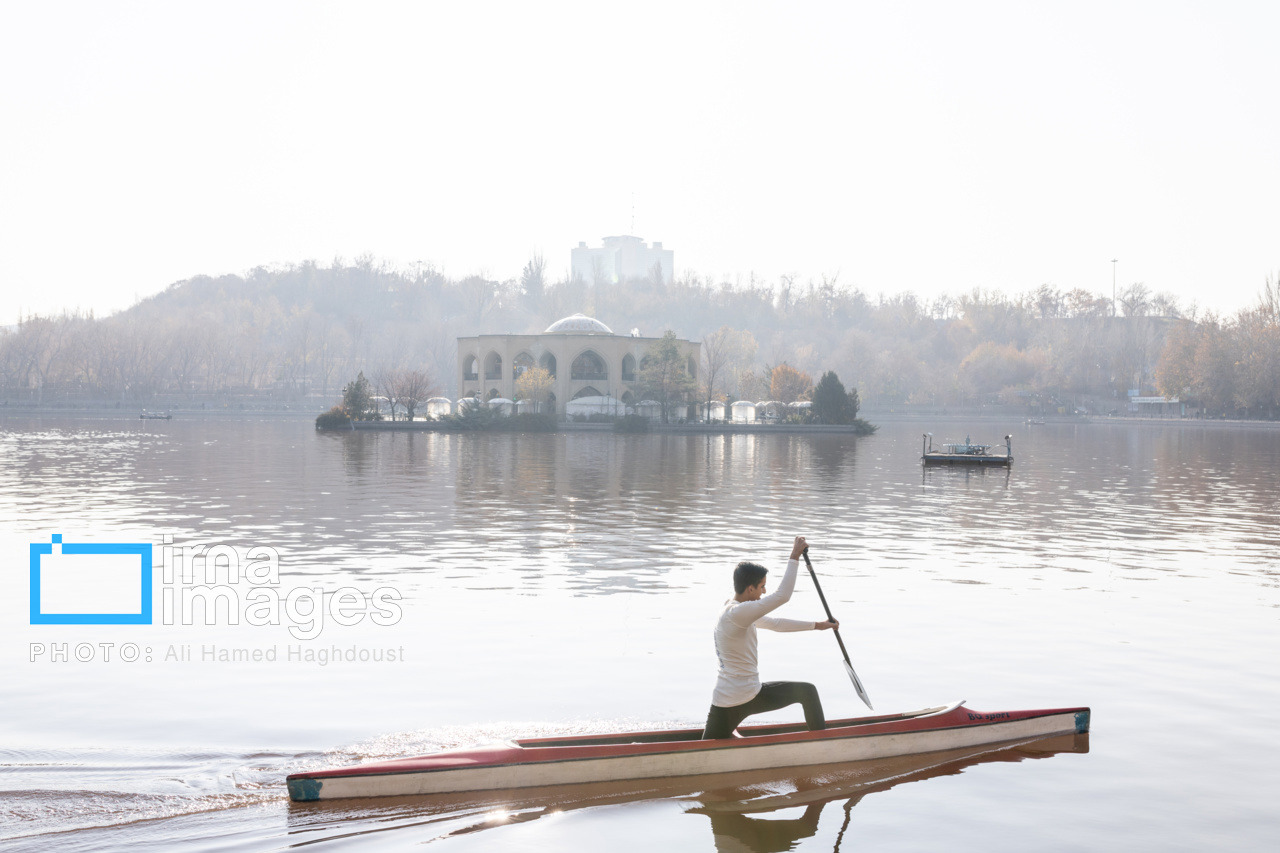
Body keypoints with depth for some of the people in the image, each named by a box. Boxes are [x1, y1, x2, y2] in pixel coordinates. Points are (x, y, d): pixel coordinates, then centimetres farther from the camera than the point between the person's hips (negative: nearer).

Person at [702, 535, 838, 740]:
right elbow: (782, 596, -25)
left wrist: (816, 625, 24)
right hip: (748, 698, -8)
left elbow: (775, 623, 22)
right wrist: (794, 557, -18)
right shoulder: (736, 614, -20)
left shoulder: (740, 612, 12)